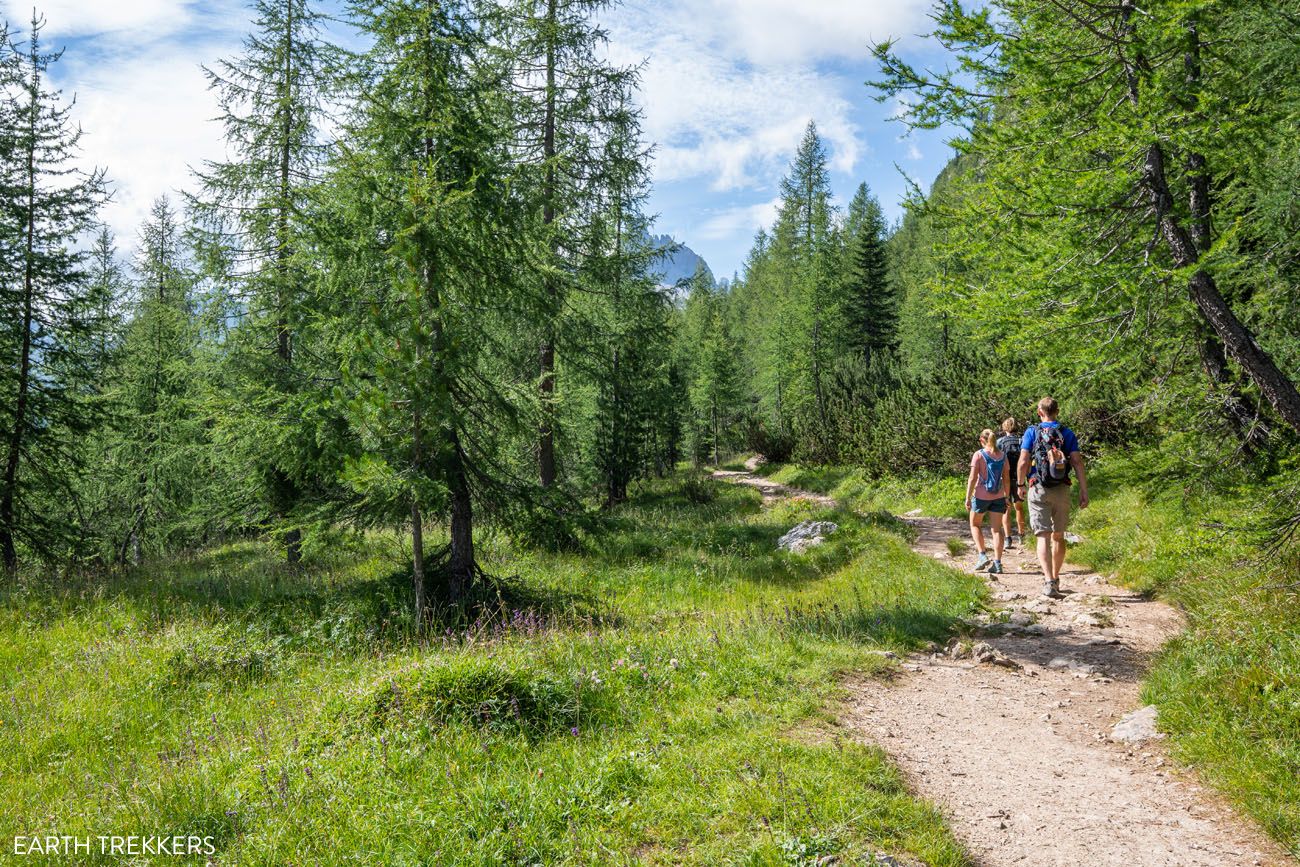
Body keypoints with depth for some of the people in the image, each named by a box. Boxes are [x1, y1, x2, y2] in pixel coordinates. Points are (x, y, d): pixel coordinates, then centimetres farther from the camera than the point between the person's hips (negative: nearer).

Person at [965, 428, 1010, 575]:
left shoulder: (978, 455, -9)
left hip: (981, 496, -3)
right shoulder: (1002, 456, 3)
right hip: (999, 497, 3)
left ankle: (983, 556, 4)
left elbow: (973, 478, -13)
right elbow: (1007, 479, 5)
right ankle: (997, 563, 3)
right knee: (997, 529, 7)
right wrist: (1007, 497, 15)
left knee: (975, 525, 16)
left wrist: (968, 498, -8)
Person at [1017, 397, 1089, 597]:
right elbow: (1077, 462, -4)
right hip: (1062, 490, 2)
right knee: (1058, 536, 16)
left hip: (1038, 490, -2)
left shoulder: (1032, 432, -1)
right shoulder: (1067, 433, 4)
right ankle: (1056, 579, 27)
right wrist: (1084, 491, -3)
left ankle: (1049, 582, -19)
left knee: (1043, 537, -5)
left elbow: (1023, 462, -7)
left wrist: (1021, 485, 7)